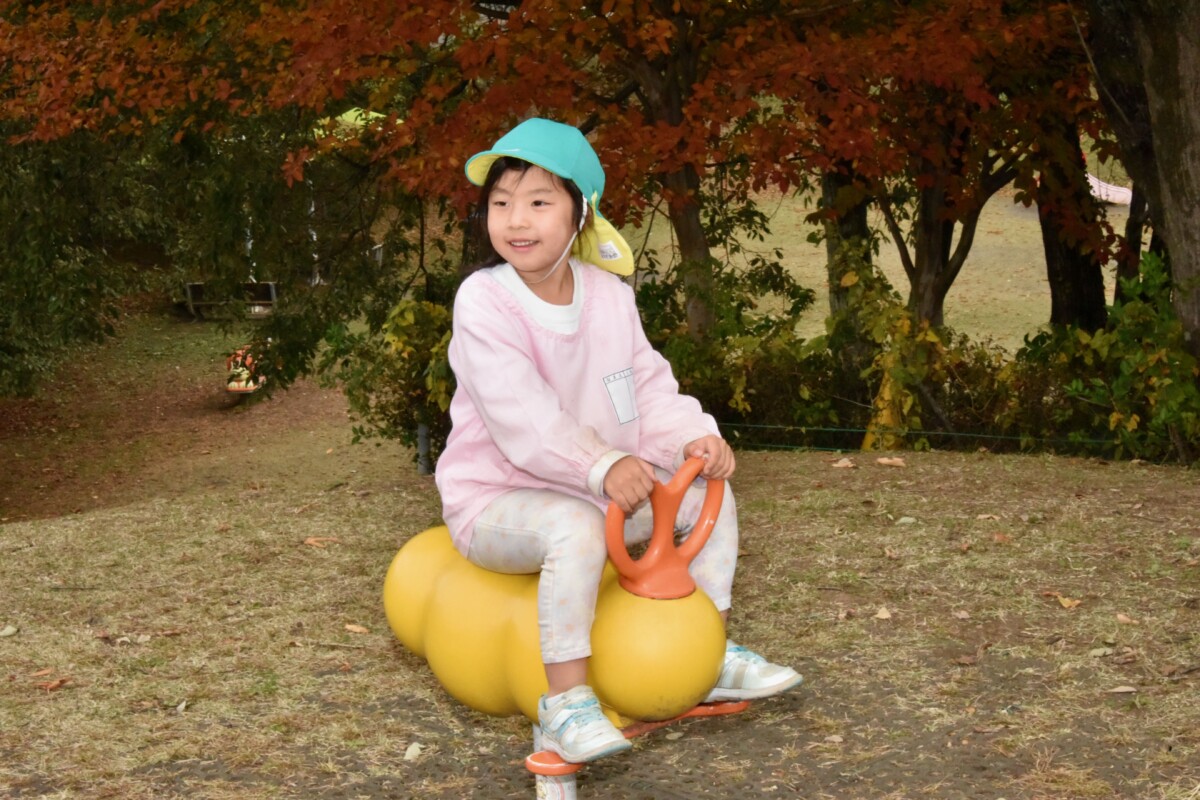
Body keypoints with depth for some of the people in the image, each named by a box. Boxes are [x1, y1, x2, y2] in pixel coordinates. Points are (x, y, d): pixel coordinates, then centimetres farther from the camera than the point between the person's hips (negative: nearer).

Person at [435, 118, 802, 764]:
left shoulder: (607, 293, 1)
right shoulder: (483, 302, -20)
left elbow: (647, 386, 6)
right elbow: (523, 420, -28)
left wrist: (692, 436, -14)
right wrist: (603, 467, -38)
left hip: (597, 486, 7)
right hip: (494, 501, -7)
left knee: (710, 495, 2)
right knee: (577, 527, -38)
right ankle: (566, 699, -31)